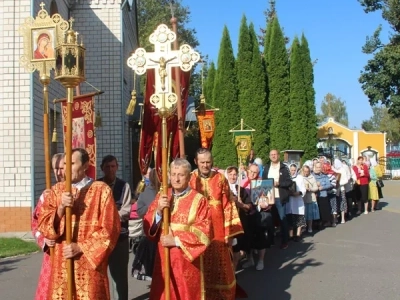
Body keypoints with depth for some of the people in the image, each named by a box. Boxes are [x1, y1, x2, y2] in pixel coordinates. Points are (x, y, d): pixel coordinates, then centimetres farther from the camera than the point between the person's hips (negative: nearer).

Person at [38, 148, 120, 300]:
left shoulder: (102, 190, -4)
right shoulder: (57, 190, 8)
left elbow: (110, 229, -6)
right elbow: (43, 226, 3)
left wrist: (80, 247, -12)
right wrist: (61, 209, -14)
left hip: (90, 264, -3)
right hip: (61, 263, 3)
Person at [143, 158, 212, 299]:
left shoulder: (199, 200, -7)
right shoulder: (161, 197, 6)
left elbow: (204, 233, -11)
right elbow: (147, 226, 3)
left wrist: (176, 240, -15)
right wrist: (158, 211, -15)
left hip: (187, 261, -3)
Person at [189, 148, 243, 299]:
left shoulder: (220, 179, -1)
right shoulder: (190, 179, -1)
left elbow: (228, 206, 0)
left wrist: (229, 233, -3)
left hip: (217, 231, 0)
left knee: (219, 268, 10)